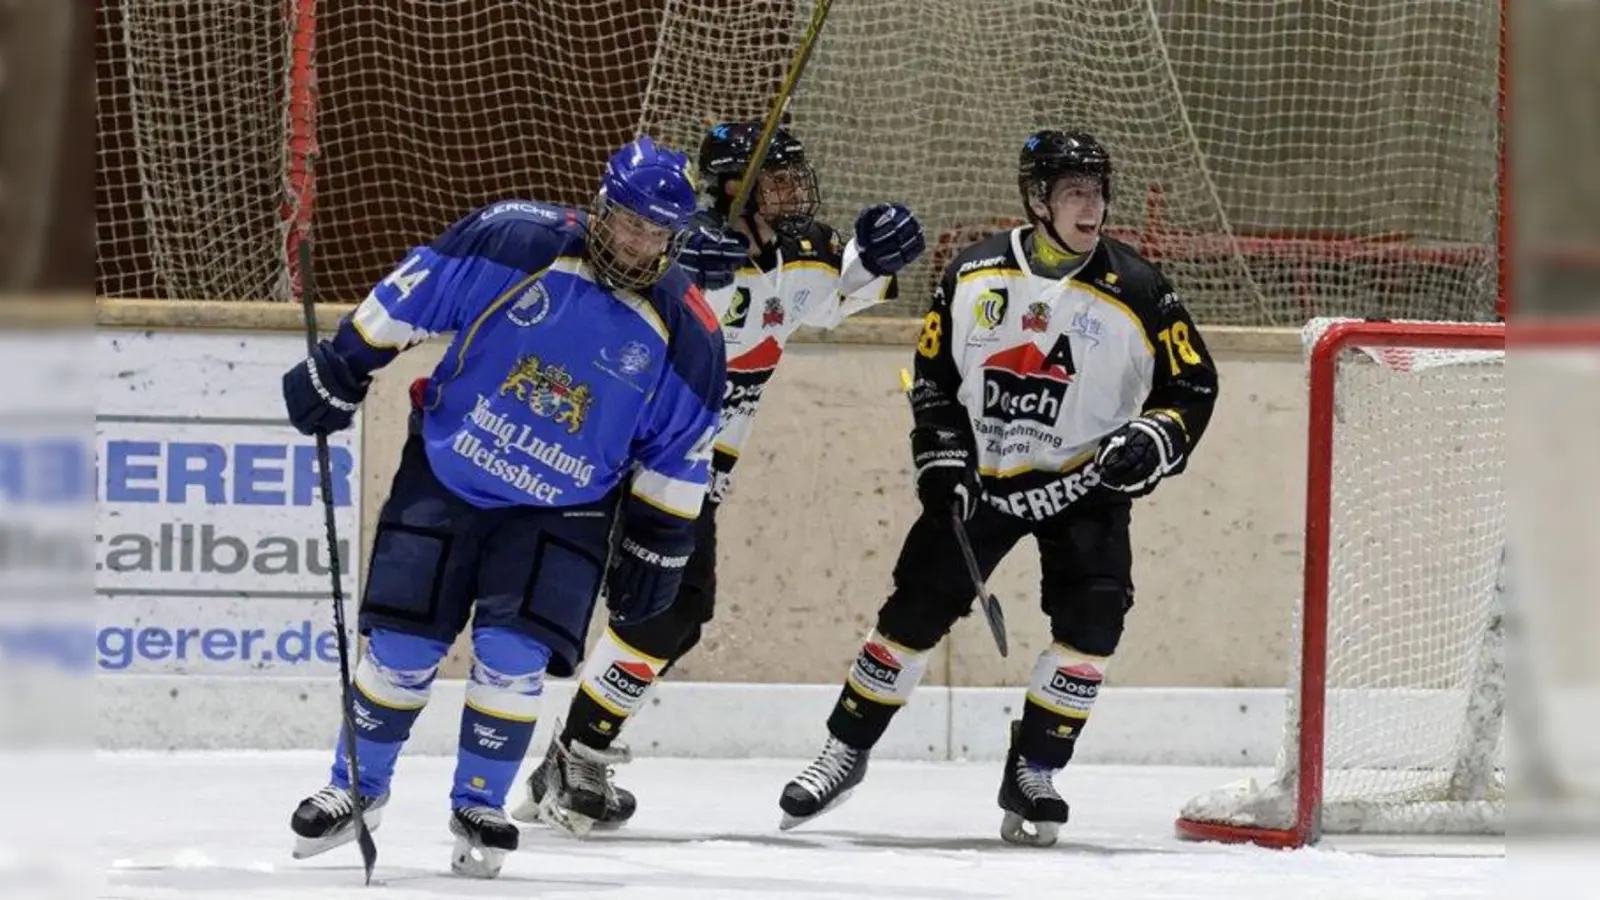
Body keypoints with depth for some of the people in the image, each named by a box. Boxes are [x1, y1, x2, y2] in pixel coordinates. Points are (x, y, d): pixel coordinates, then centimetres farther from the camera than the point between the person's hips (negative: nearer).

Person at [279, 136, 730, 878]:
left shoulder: (685, 334, -12)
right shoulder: (513, 241, -17)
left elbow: (678, 454, 0)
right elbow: (410, 296, -5)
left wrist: (655, 549, 3)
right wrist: (341, 370, -3)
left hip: (562, 508, 0)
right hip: (445, 475, 0)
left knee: (512, 656, -12)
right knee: (402, 645, 1)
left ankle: (479, 806, 9)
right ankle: (357, 787, 23)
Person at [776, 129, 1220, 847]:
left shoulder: (1136, 290, -11)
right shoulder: (973, 277, -4)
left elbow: (1193, 386, -3)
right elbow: (933, 374, 7)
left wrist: (1152, 442, -20)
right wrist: (941, 455, -5)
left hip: (1084, 482, -1)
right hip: (981, 477, 1)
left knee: (1092, 618, -19)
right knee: (915, 610, -1)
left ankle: (1032, 774, -6)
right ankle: (845, 752, 15)